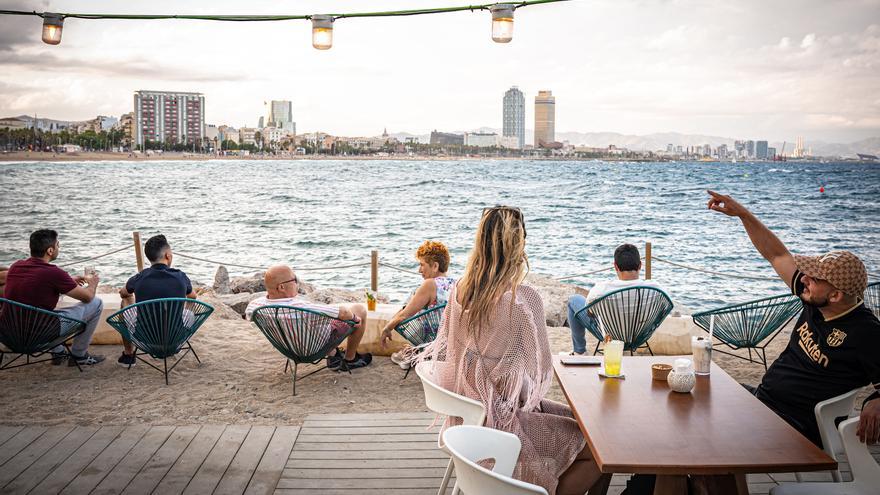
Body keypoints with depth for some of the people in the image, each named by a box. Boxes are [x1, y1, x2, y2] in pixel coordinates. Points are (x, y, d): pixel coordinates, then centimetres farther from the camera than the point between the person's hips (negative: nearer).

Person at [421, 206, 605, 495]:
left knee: (574, 418, 22)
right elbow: (539, 373, -15)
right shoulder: (524, 300, -23)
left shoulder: (460, 290, -2)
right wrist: (530, 397, 7)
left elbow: (442, 348, 9)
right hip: (500, 422, -8)